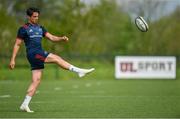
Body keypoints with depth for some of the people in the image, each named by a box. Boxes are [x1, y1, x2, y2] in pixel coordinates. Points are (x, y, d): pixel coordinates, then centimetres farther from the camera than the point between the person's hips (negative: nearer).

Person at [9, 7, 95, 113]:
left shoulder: (40, 28, 19)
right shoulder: (24, 29, 0)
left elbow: (52, 37, 12)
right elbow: (17, 44, 1)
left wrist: (62, 39, -7)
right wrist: (13, 59, -4)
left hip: (40, 54, 7)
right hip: (33, 54, -7)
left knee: (36, 80, 2)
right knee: (56, 58, -17)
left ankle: (25, 105, 3)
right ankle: (79, 71, -16)